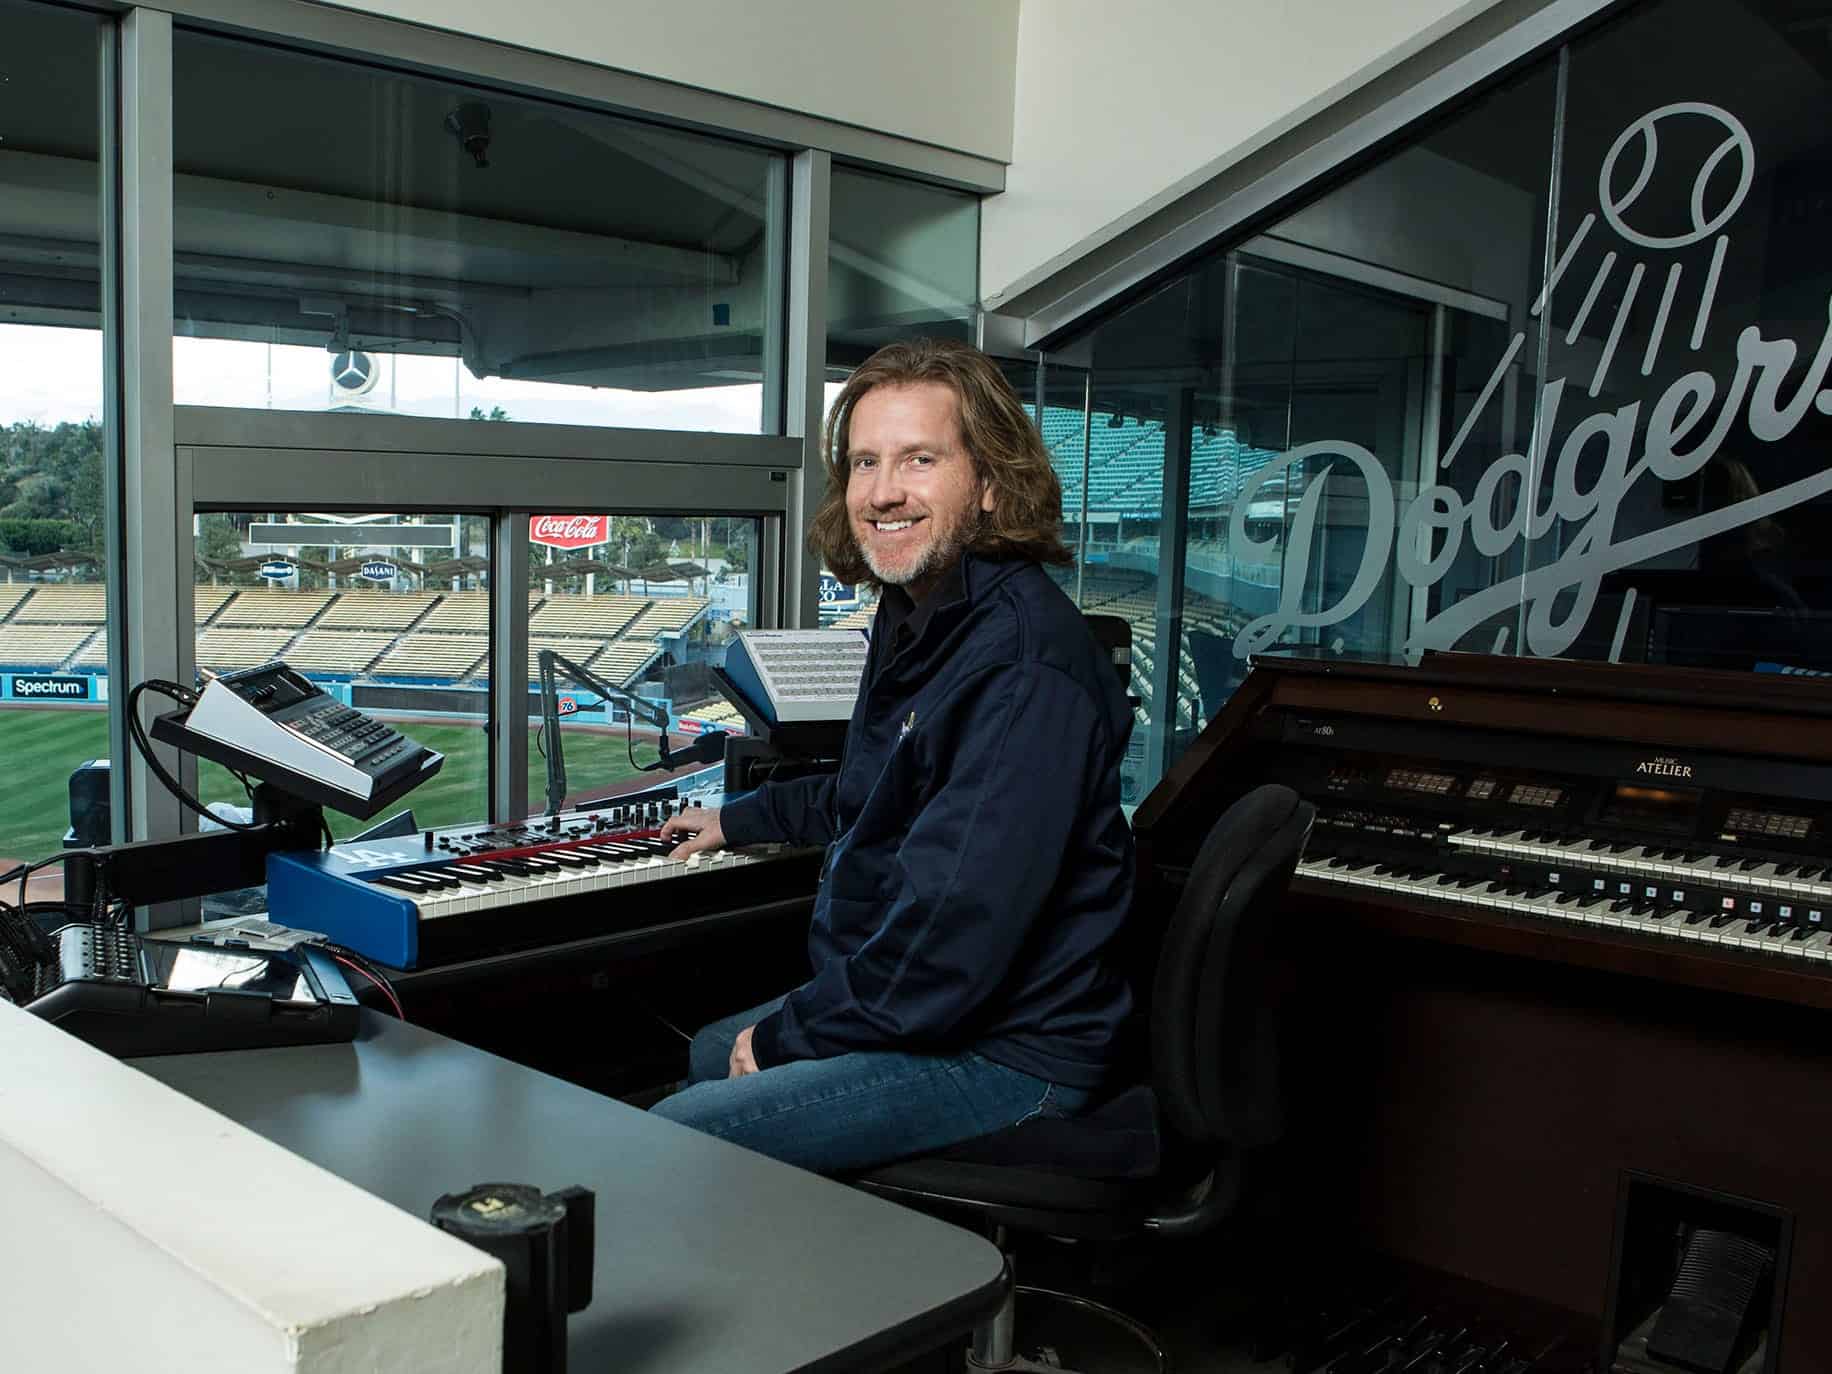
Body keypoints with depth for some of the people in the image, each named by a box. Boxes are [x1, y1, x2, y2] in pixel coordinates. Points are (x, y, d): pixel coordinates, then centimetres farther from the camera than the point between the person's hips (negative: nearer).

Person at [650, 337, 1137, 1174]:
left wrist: (788, 1034, -17)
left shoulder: (1022, 665, -26)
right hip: (904, 1003, 11)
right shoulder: (916, 618, 8)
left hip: (1006, 1054, -10)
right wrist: (740, 818, 36)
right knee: (704, 1056, 28)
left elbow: (958, 936, -30)